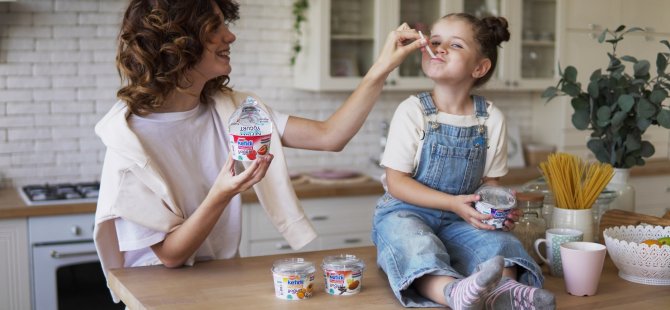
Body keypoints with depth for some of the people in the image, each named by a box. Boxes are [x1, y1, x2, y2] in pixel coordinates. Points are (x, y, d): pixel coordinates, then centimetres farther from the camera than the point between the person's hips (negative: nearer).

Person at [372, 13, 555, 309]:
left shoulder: (491, 119, 0)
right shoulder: (412, 111, -9)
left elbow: (490, 180, 9)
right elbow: (396, 183, -10)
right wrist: (453, 202, -22)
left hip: (459, 218, 4)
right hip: (407, 211, -3)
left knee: (498, 241, -25)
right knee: (414, 243, -35)